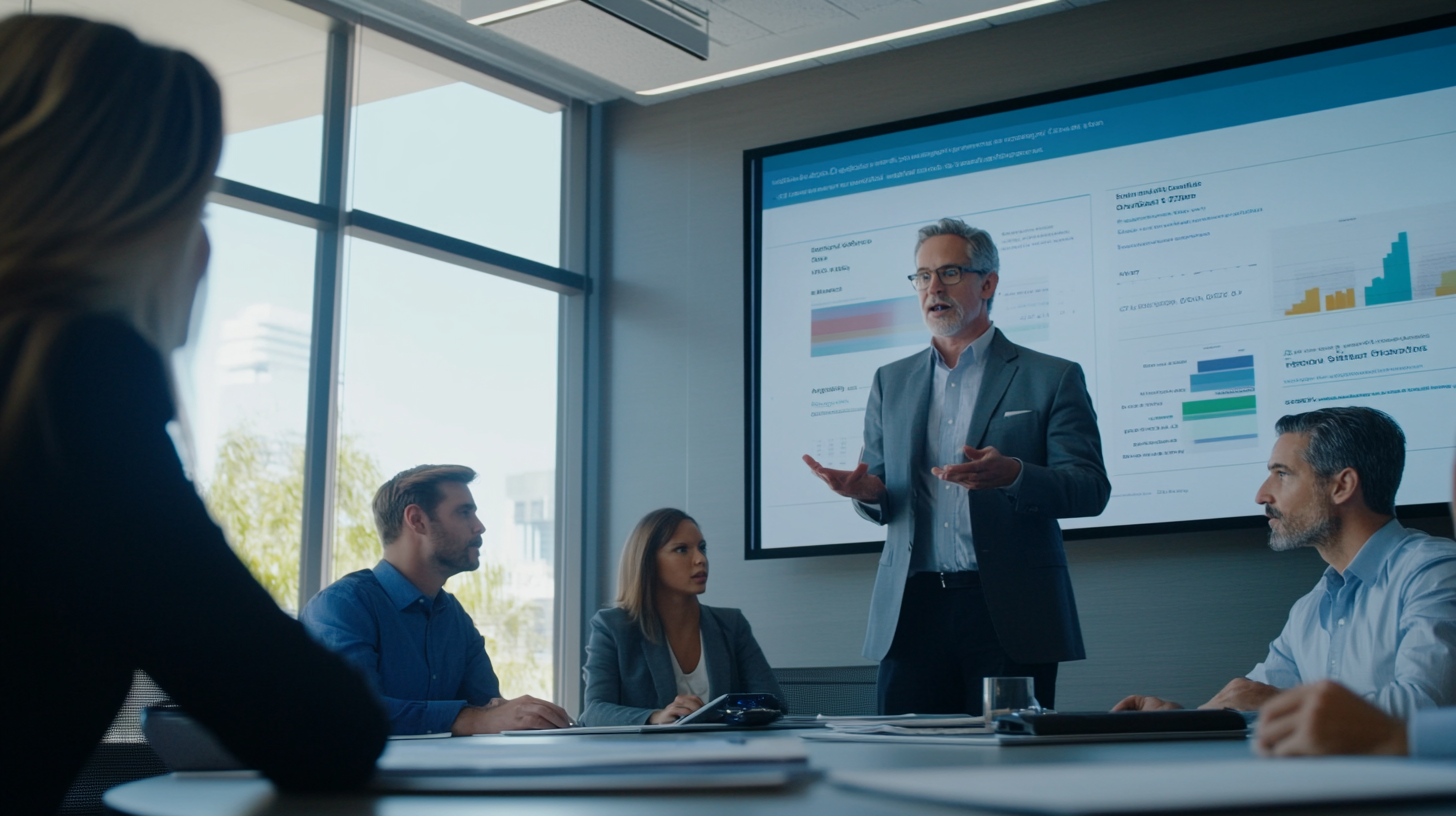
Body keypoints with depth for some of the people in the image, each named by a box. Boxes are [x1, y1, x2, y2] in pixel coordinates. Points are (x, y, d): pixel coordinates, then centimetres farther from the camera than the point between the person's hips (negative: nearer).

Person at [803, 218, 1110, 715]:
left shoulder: (1052, 379, 5)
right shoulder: (890, 382, 17)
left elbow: (1091, 489, -2)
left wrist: (1013, 475, -22)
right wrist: (866, 491, -7)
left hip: (1010, 617, -3)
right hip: (911, 613, 3)